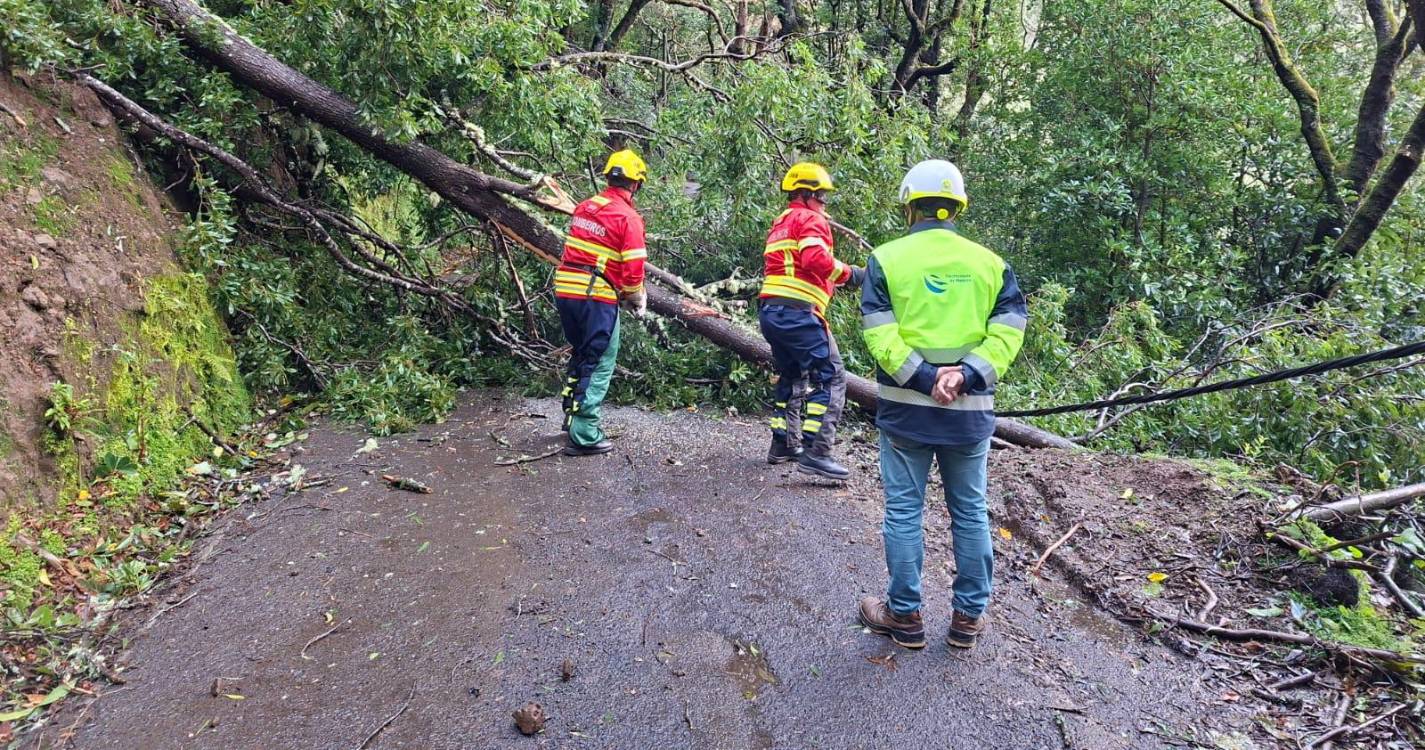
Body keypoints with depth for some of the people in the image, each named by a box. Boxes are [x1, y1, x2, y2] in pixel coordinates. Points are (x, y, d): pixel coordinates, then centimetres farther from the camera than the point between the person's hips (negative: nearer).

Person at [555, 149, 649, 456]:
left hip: (565, 290, 7)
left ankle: (573, 416, 33)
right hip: (597, 298, -7)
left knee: (580, 356, 23)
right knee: (599, 365, 2)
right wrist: (635, 298, 6)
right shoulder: (628, 217, -9)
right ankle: (584, 436, 1)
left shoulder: (584, 207, 12)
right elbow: (633, 268, -13)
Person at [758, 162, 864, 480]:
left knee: (791, 377, 23)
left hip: (770, 310, 10)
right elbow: (816, 258, -21)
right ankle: (815, 451, -15)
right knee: (831, 378, -9)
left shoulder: (779, 225, 25)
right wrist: (848, 274, -9)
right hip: (798, 313, -10)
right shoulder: (811, 219, -3)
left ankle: (784, 444, 27)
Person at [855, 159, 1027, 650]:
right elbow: (1008, 330, -4)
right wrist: (966, 376, -13)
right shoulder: (990, 263, 4)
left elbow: (878, 331, -12)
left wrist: (921, 379, -14)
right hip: (970, 411, 2)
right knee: (970, 513, 14)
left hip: (905, 407, -2)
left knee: (904, 511, 8)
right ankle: (969, 616, 23)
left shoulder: (887, 258, -3)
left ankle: (905, 615, 18)